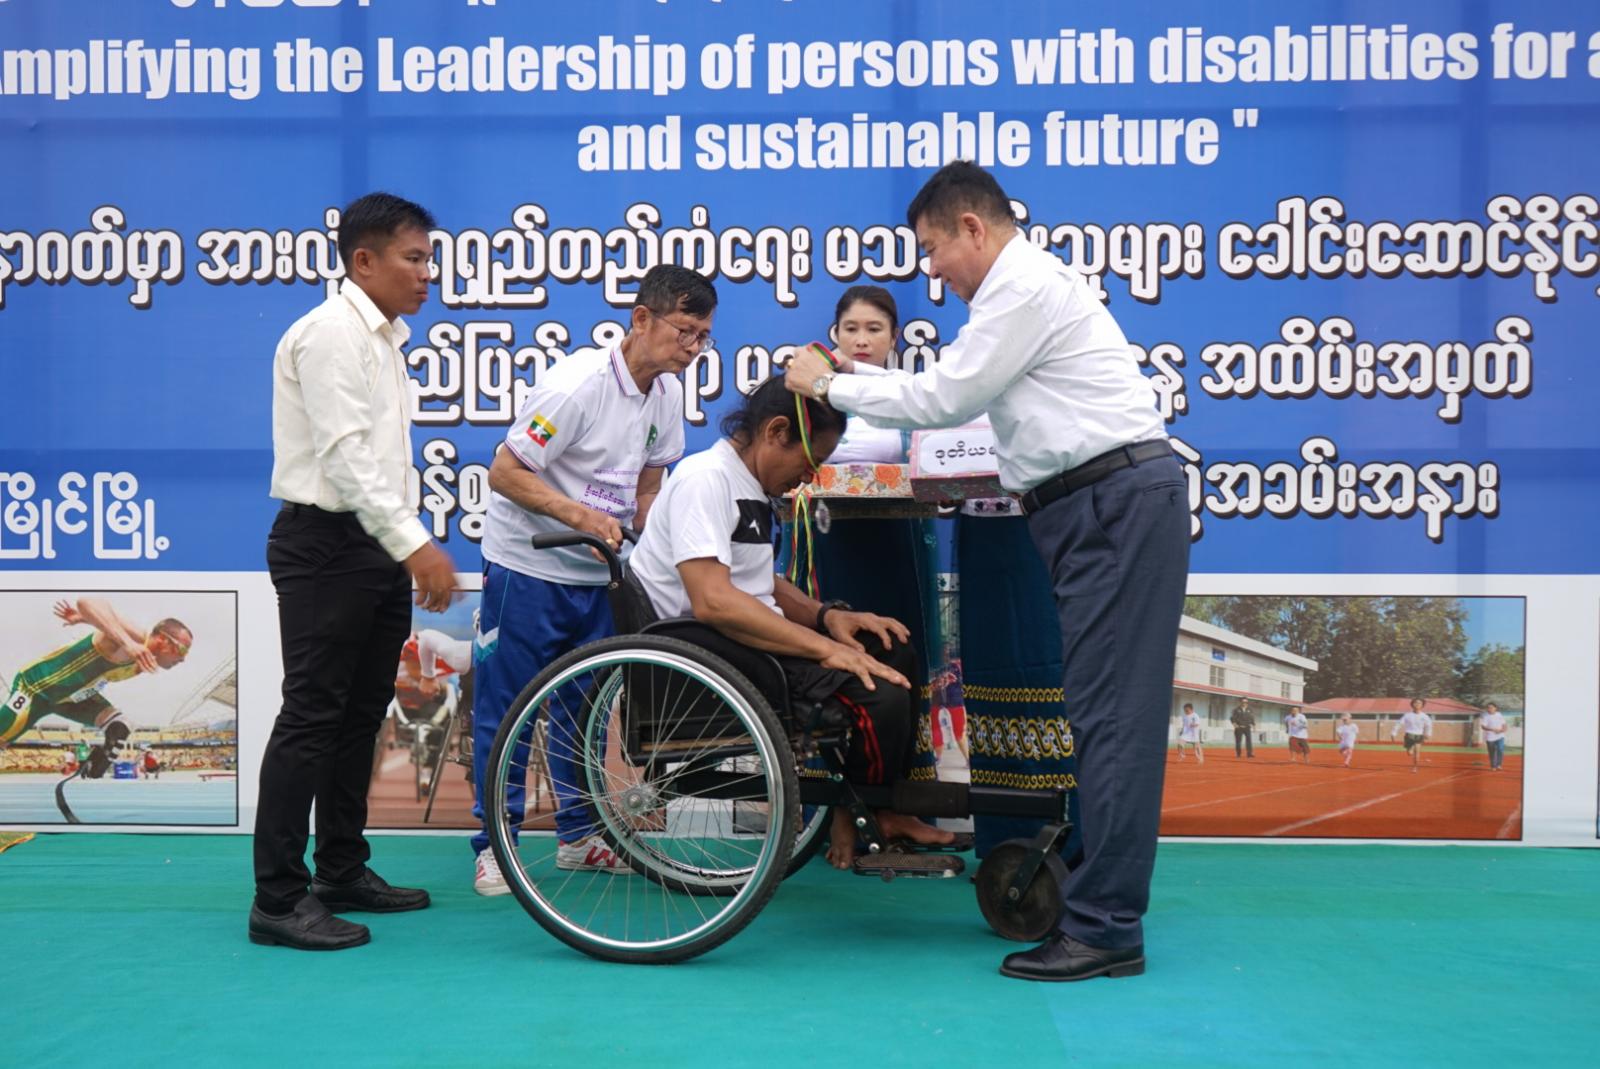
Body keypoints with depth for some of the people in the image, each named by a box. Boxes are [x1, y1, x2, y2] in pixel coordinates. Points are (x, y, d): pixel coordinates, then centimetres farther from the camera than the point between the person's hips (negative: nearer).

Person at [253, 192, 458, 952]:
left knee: (360, 715, 13)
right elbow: (344, 454, -22)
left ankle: (342, 872, 24)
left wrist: (412, 547, 15)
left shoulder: (383, 338, 17)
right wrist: (415, 545, -26)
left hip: (374, 545, 9)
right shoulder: (331, 334, -12)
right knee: (311, 717, -8)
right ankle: (278, 901, -2)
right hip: (325, 544, -9)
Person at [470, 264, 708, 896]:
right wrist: (580, 515, -31)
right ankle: (493, 843, 12)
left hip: (597, 575, 7)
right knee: (506, 711, 1)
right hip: (527, 566, -7)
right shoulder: (578, 384, -22)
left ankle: (579, 834, 26)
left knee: (584, 707, 14)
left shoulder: (666, 393, 1)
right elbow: (505, 472, -21)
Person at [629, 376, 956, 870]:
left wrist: (826, 615, 4)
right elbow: (713, 601, -27)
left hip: (750, 638, 11)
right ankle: (849, 816, 3)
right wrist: (824, 647, -26)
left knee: (896, 656, 9)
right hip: (710, 651, -11)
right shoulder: (705, 478, -15)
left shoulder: (752, 487, 17)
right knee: (879, 699, -24)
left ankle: (884, 811, 14)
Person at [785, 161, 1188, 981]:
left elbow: (943, 400, -10)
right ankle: (1095, 899, 14)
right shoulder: (1023, 286, 23)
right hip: (1102, 510, 10)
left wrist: (830, 387, 1)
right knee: (1098, 709, 9)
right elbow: (953, 389, 25)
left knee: (1109, 714, -10)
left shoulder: (1024, 287, -10)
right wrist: (857, 375, 20)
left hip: (1118, 503, -10)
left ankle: (1104, 929, -8)